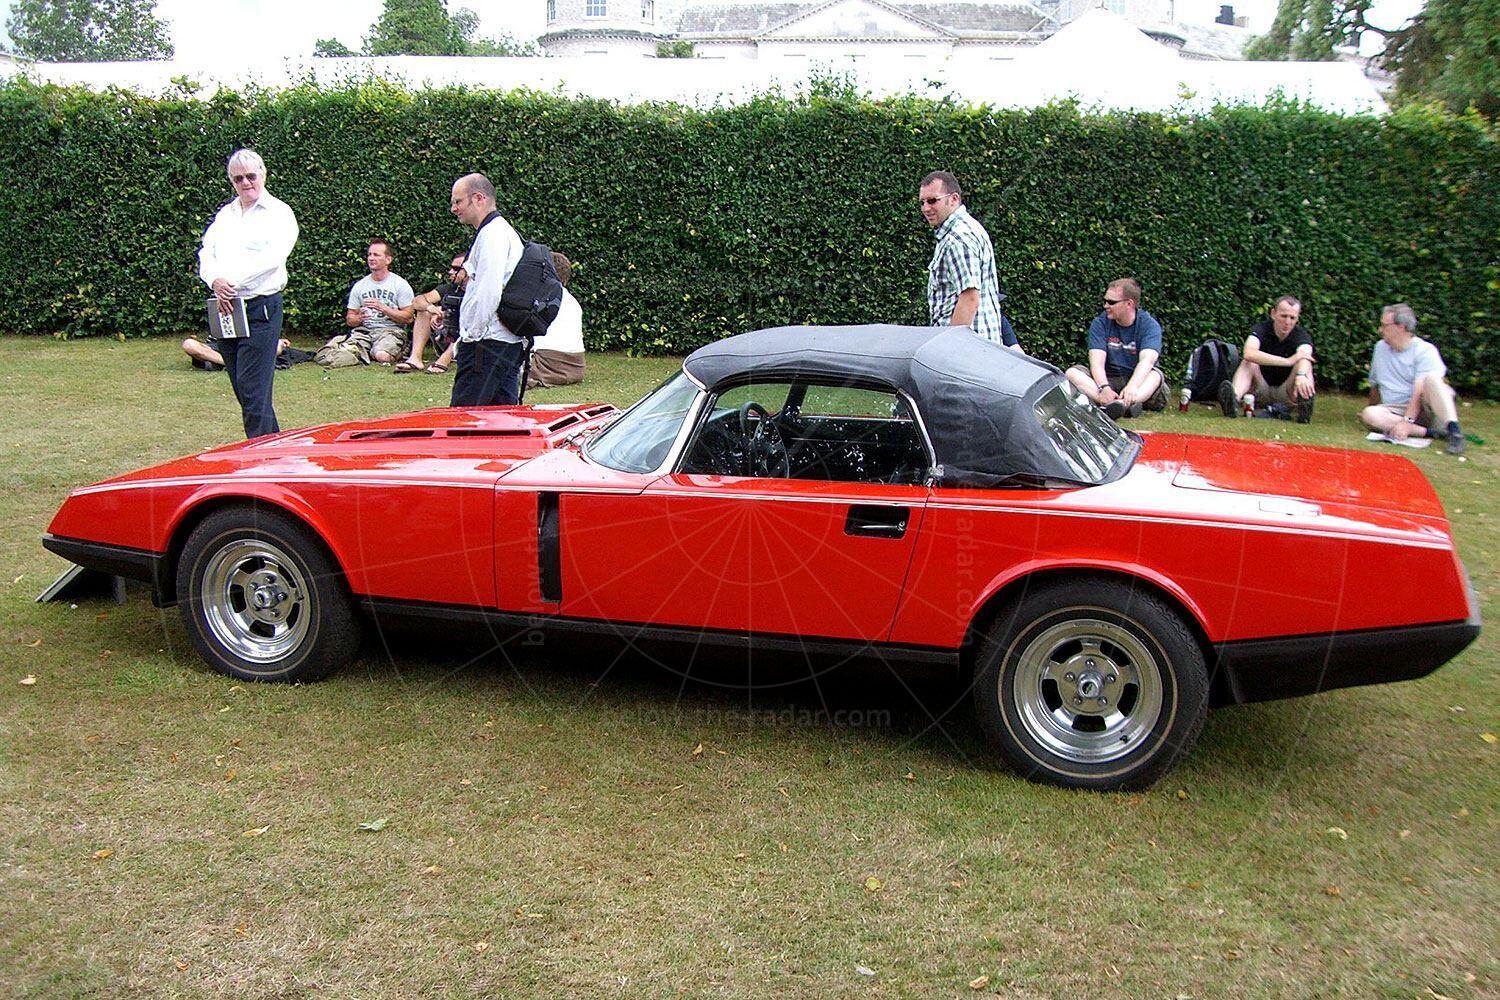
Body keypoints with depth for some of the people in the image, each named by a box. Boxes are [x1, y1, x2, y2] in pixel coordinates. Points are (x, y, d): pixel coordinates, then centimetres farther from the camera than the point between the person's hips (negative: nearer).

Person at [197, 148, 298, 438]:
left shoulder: (279, 212, 0)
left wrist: (233, 281, -18)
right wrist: (216, 281, -13)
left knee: (253, 389, -10)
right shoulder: (225, 214, 19)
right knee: (242, 389, 10)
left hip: (260, 308, -7)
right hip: (225, 309, 7)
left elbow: (273, 257, -14)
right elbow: (206, 255, 9)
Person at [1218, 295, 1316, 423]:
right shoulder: (1261, 329, -10)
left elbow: (1304, 357, -33)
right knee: (1249, 362, -26)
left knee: (1304, 365, -23)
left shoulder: (1301, 335, -8)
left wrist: (1301, 376, -57)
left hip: (1286, 393, 0)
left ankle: (1304, 404, -52)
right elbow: (1249, 354, -32)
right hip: (1260, 391, 0)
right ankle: (1234, 400, -56)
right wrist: (1287, 361, -38)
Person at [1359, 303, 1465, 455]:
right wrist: (1373, 411, 32)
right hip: (1396, 410, 4)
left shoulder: (1425, 350, -7)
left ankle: (1453, 429, -45)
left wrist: (1407, 421, -30)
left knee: (1431, 378, -33)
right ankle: (1431, 432, -32)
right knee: (1369, 414, -28)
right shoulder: (1380, 347, 13)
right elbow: (1374, 384, 25)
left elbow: (1420, 391, -19)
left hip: (1423, 408, -4)